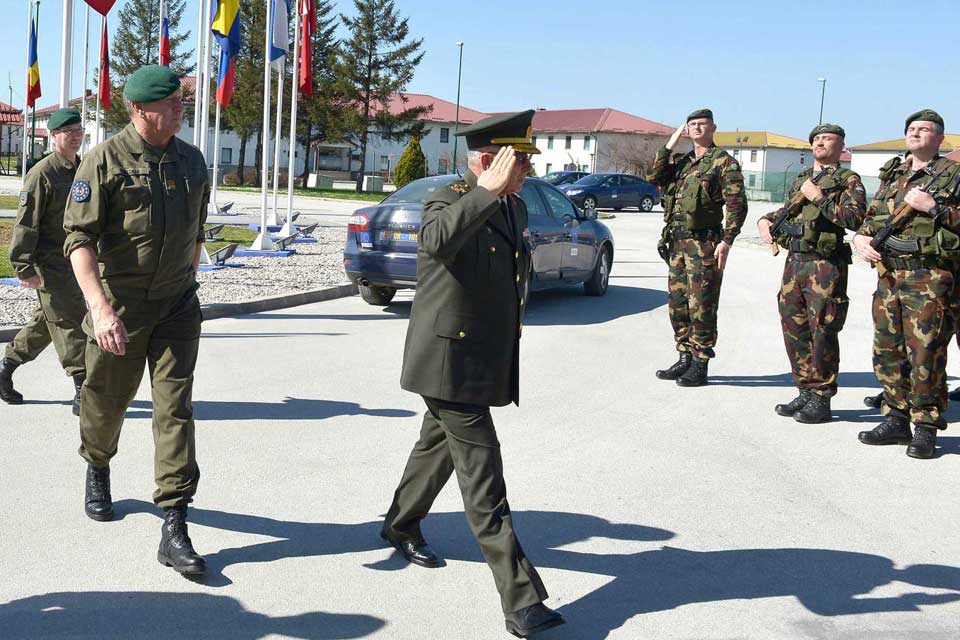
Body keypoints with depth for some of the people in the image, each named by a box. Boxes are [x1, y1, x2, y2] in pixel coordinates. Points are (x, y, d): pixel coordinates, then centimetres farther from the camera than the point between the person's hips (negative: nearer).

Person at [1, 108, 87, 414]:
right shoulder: (42, 173, -13)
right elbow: (26, 223, -14)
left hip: (73, 263, 8)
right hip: (50, 265, -8)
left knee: (47, 321, 17)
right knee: (71, 325, -8)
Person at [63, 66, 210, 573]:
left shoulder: (191, 161, 6)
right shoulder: (105, 160, -10)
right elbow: (79, 238, -16)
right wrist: (100, 307, -28)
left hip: (176, 307, 3)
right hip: (119, 307, -3)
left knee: (175, 410, -5)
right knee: (105, 403, 13)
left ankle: (174, 530, -5)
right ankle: (97, 472, 47)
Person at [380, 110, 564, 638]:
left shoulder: (515, 208, 10)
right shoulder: (448, 200, -16)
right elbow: (438, 239, -41)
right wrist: (488, 190, -39)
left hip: (489, 362, 9)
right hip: (449, 361, -9)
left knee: (439, 446, 26)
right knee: (483, 478, -8)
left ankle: (402, 525, 50)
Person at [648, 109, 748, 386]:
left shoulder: (724, 162, -5)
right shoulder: (682, 162, 17)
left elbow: (737, 205, -11)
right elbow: (654, 178, 4)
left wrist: (726, 241, -19)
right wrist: (669, 145, 2)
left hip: (704, 244, -7)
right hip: (677, 243, 7)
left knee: (701, 307, -4)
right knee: (677, 305, 12)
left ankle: (699, 367, 3)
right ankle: (685, 359, 23)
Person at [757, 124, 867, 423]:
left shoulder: (848, 181, 0)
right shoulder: (800, 180, 20)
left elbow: (855, 218, -17)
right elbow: (785, 212, 34)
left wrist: (819, 197, -16)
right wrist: (765, 220, 14)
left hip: (825, 267, -7)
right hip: (794, 262, 7)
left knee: (822, 333, -5)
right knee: (794, 331, 9)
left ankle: (821, 400, 2)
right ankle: (805, 391, 20)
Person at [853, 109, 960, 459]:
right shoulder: (892, 176, 19)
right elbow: (871, 218, 23)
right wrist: (861, 237, 3)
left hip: (930, 278, -6)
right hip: (888, 275, 6)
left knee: (925, 356, -7)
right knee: (887, 353, 9)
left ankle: (925, 428, 2)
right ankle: (897, 420, 20)